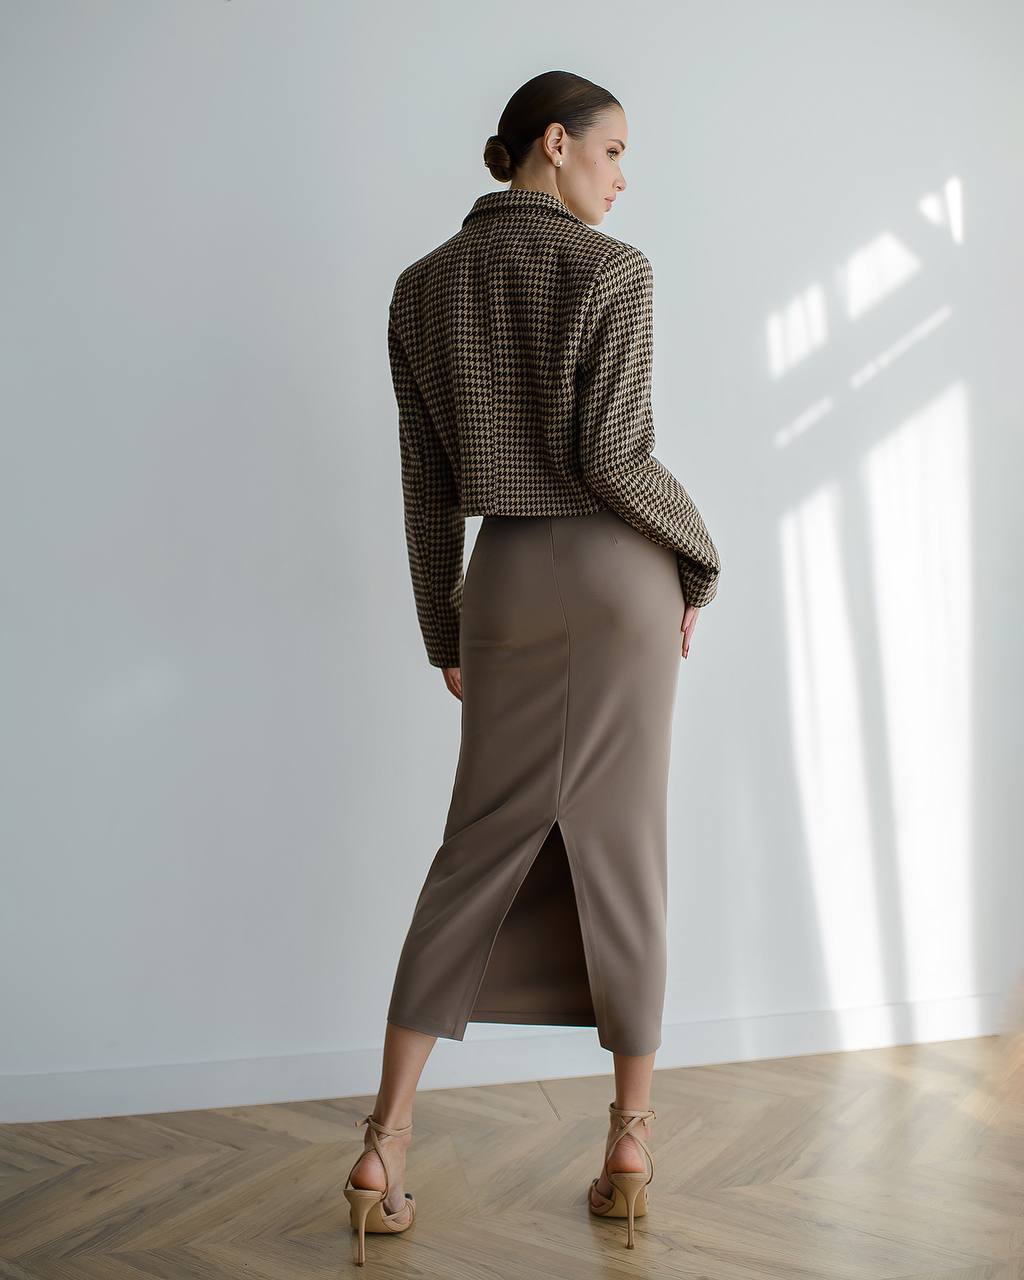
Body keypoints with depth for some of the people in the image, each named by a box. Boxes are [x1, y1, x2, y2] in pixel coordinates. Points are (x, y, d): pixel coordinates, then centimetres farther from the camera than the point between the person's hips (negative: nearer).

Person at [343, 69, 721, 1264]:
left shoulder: (421, 288, 8)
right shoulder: (611, 269, -6)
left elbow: (426, 485, 8)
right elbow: (611, 459, -15)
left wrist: (444, 635, 14)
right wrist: (701, 560, 1)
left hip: (503, 584, 3)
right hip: (617, 575, -3)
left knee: (481, 851, 8)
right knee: (620, 849, 5)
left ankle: (386, 1144, 3)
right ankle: (630, 1143, 13)